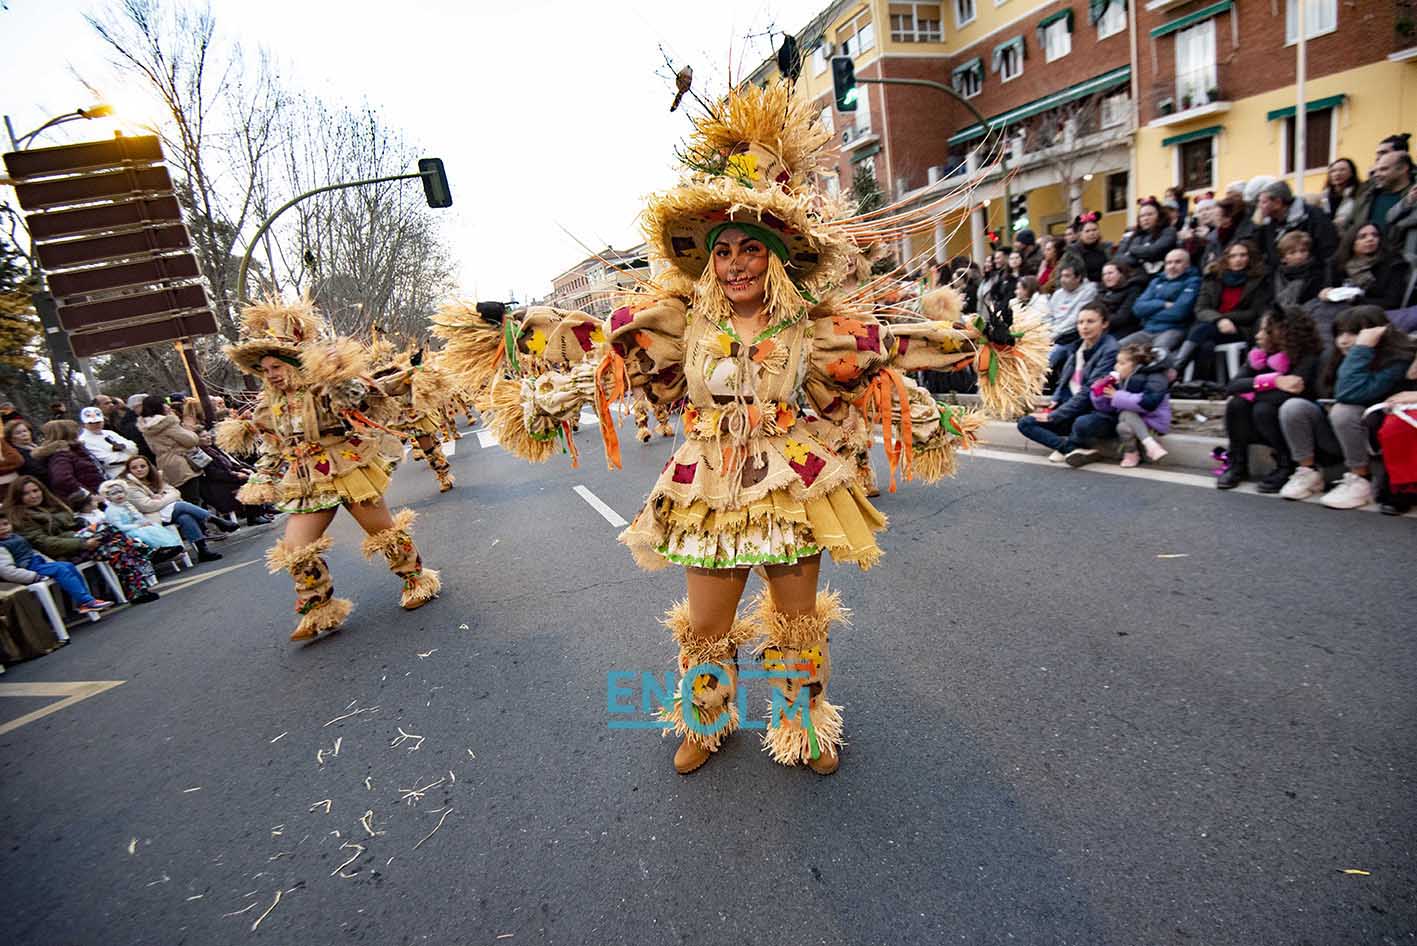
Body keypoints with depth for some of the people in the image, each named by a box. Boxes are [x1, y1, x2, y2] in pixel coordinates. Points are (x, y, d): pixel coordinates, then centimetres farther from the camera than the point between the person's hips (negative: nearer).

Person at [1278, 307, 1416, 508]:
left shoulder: (1397, 361, -16)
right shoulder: (1344, 358, 2)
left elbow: (1351, 394, -33)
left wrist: (1362, 347, -29)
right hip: (1339, 437, 6)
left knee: (1344, 411, -34)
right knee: (1293, 407, -17)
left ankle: (1361, 482, -17)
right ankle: (1308, 472, -7)